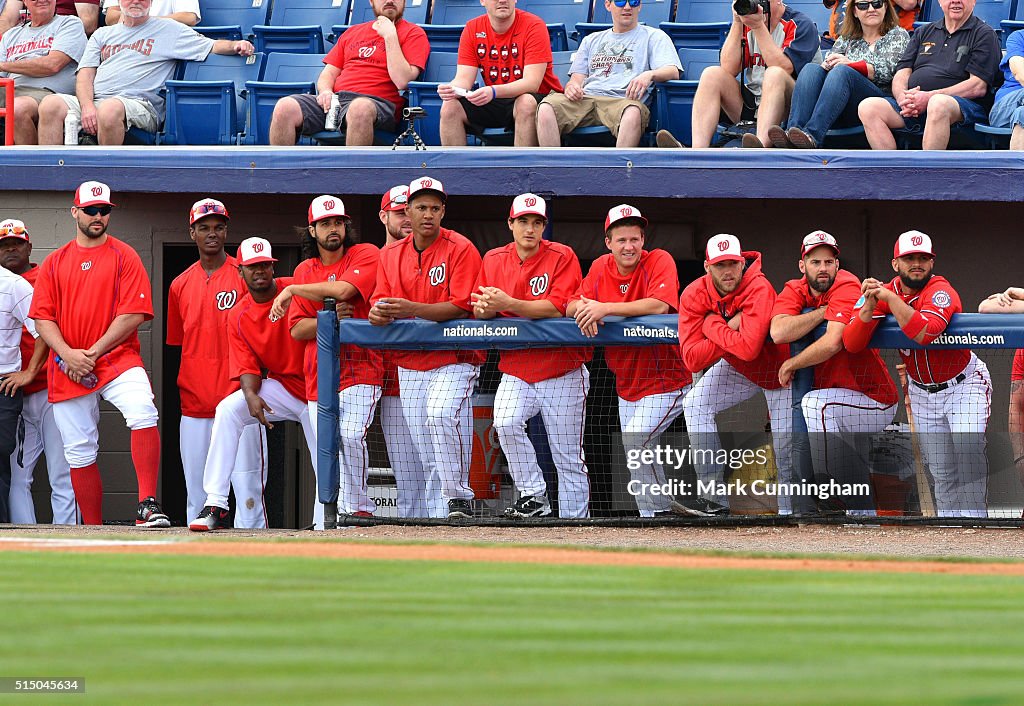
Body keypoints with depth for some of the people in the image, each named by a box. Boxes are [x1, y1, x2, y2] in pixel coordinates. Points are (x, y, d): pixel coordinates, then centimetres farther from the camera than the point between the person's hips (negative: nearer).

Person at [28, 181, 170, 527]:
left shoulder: (124, 256, 4)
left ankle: (147, 505, -34)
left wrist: (93, 353, -13)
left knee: (143, 412, -31)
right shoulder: (54, 262, 13)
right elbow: (43, 317, 7)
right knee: (79, 453, 4)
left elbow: (134, 313, -5)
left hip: (117, 358, -3)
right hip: (68, 368, 3)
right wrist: (68, 354, -11)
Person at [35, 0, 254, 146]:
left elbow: (210, 46, 10)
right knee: (50, 105, -24)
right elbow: (85, 73, 16)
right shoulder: (103, 35, 27)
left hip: (140, 103, -4)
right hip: (94, 100, 4)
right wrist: (87, 107, -5)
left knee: (109, 109, -40)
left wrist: (234, 45, -13)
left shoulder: (168, 30, 16)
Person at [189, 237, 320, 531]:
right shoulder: (238, 317, 0)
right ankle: (215, 506, -24)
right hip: (281, 386, 2)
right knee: (228, 410, -20)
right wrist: (251, 396, -23)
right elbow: (247, 367, -3)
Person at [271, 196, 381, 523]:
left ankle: (357, 508, -17)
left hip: (359, 369, -5)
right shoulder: (304, 271, 14)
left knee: (351, 435, -25)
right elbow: (297, 330, 7)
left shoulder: (366, 255, 0)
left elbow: (343, 290, -19)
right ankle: (329, 518, 13)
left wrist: (291, 290, -9)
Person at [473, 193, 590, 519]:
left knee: (568, 456, 1)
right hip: (516, 371, 3)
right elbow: (479, 311, 6)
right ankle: (533, 497, -13)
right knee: (505, 423, -25)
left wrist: (507, 303, -27)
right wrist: (485, 307, -19)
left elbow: (557, 308, -19)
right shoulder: (493, 260, 7)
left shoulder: (561, 257, -7)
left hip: (562, 372, -3)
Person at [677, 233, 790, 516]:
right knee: (696, 405, -11)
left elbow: (749, 348, -47)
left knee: (787, 450, -8)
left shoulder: (759, 289, -35)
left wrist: (712, 326, -34)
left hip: (778, 369, -5)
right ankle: (714, 498, -9)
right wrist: (728, 330, -34)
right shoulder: (694, 296, -20)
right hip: (737, 370, 5)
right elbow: (692, 360, -26)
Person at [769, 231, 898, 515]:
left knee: (816, 404, -31)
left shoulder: (846, 288, -17)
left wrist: (790, 366, -19)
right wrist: (824, 311, -20)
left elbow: (832, 343, -32)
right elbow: (779, 332, -19)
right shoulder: (795, 291, 2)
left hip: (875, 399, -8)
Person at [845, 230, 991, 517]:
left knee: (968, 450, -22)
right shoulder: (882, 292, -9)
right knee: (941, 470, 7)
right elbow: (852, 344, -20)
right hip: (922, 393, 5)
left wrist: (889, 298, -40)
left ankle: (973, 519, -19)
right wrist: (870, 306, -36)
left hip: (963, 383, -5)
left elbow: (925, 333, -44)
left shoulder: (940, 291, -24)